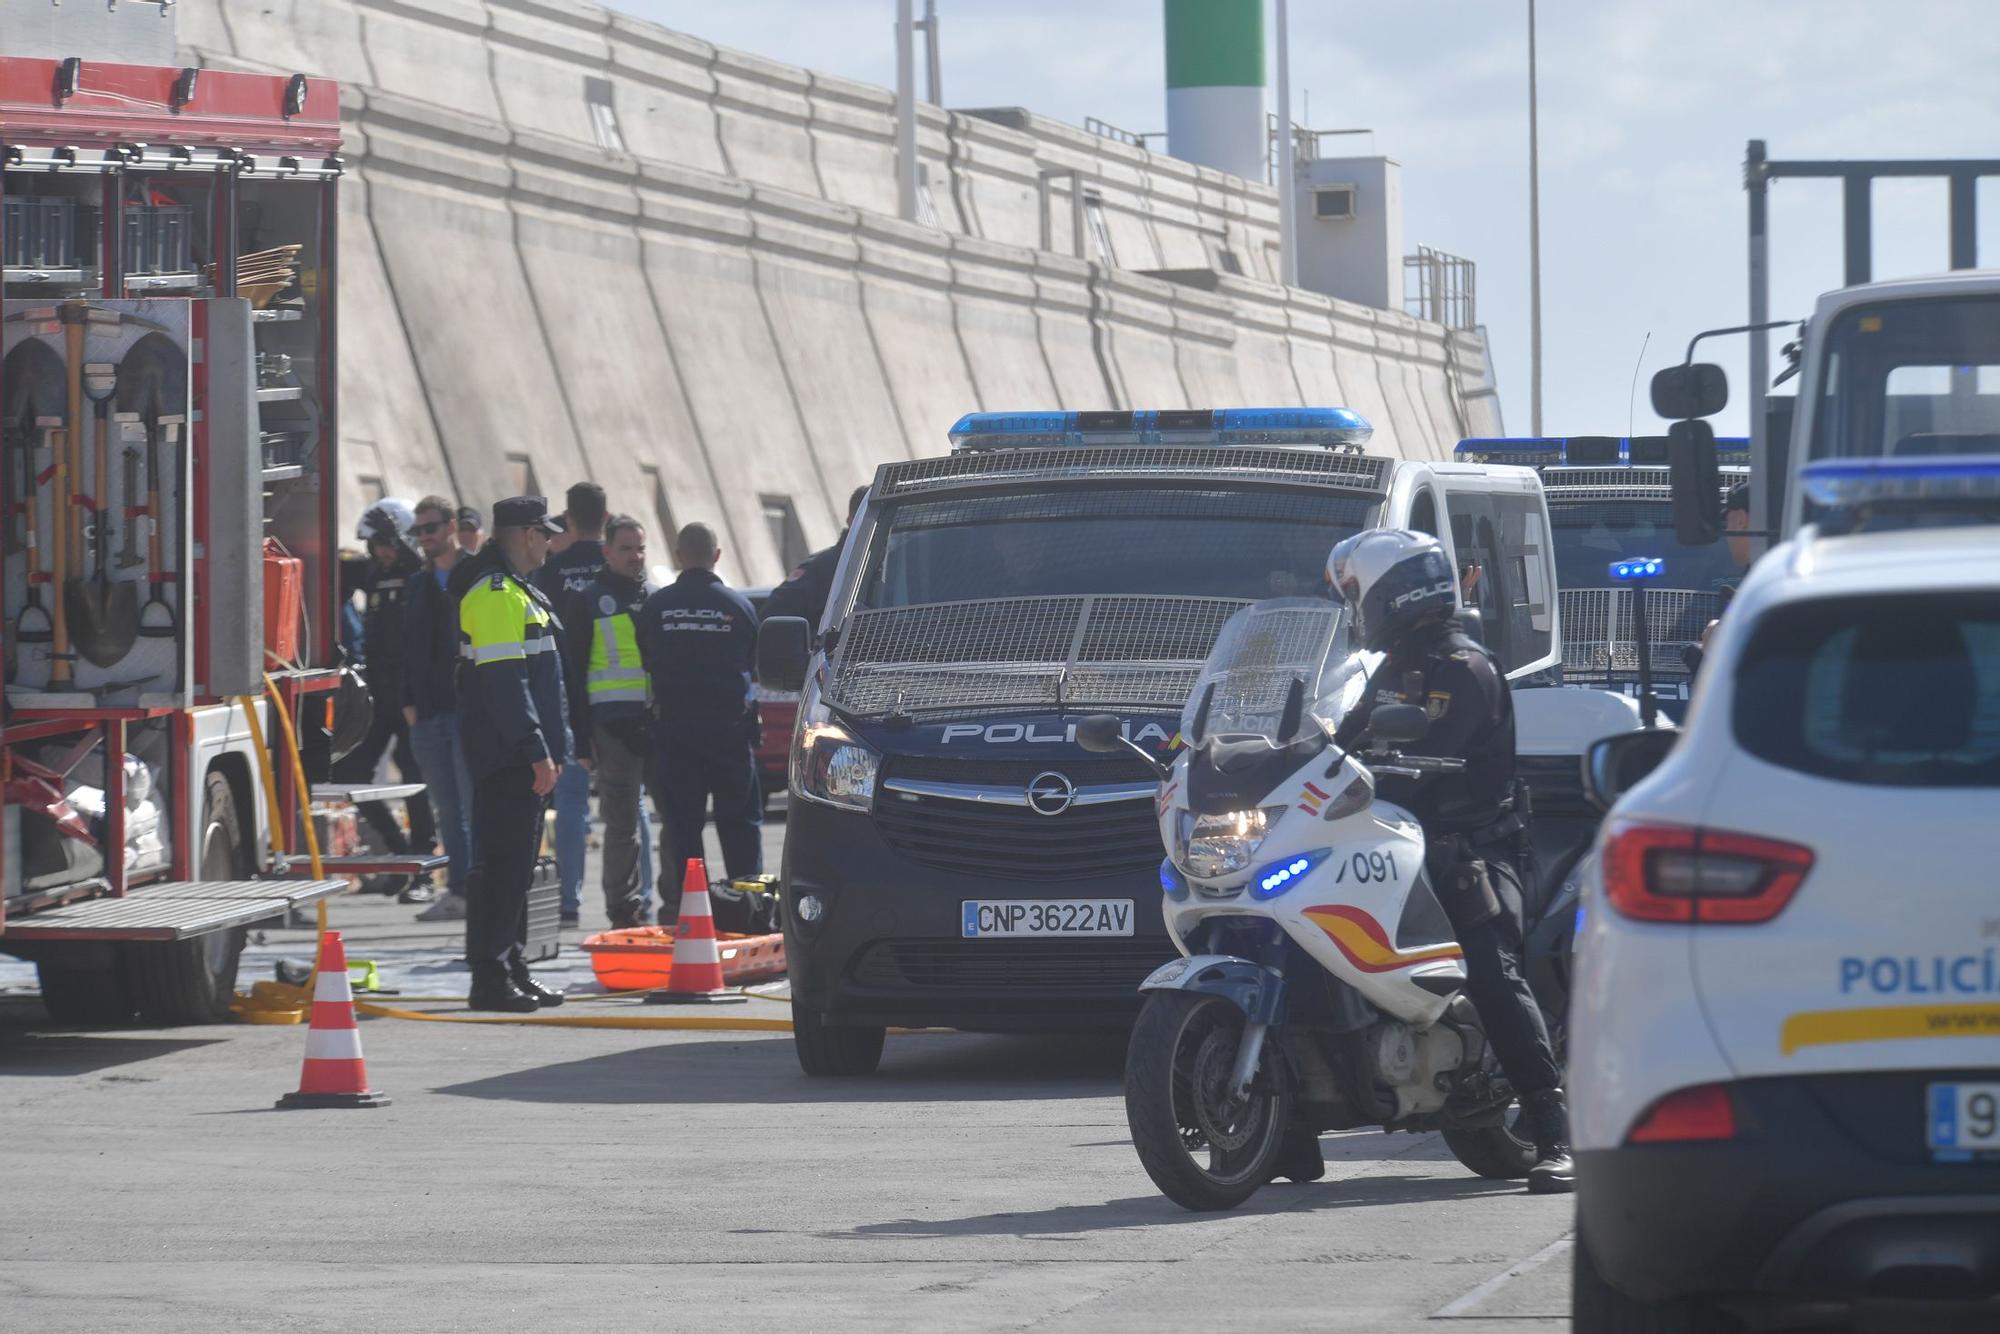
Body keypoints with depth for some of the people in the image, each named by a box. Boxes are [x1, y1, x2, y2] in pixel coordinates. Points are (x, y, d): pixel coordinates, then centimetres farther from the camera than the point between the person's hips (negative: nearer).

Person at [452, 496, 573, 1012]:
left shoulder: (517, 592, 19)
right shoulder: (496, 594, -15)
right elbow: (504, 681, -22)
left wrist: (550, 749, 21)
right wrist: (537, 752, -23)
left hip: (524, 758, 11)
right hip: (507, 757, -11)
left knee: (515, 865, 14)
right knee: (503, 865, -10)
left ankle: (510, 967, 20)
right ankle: (490, 975, -10)